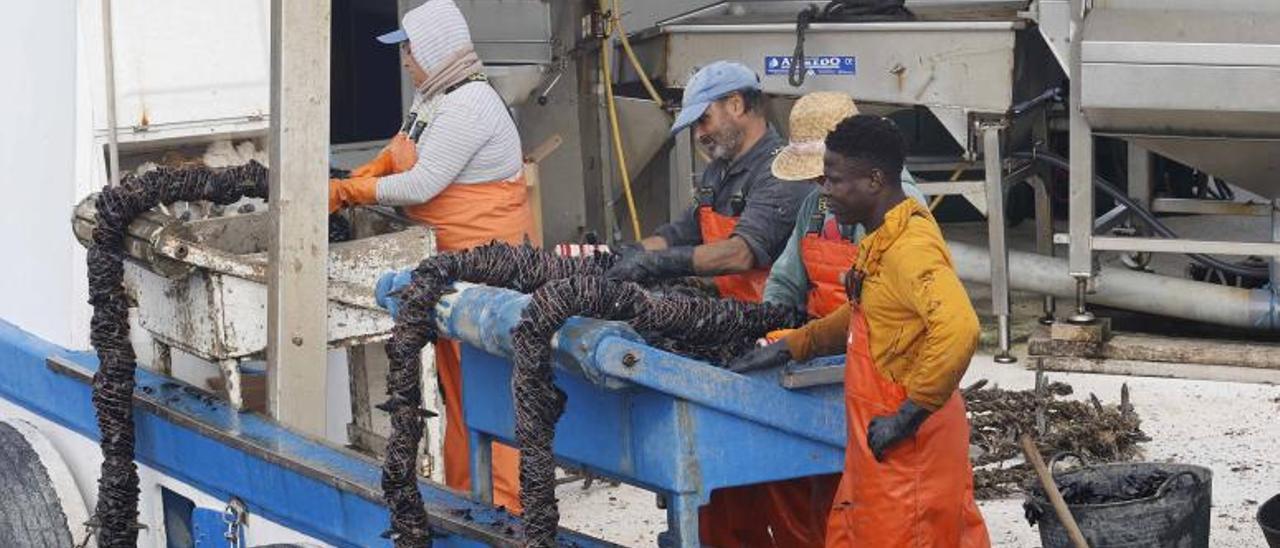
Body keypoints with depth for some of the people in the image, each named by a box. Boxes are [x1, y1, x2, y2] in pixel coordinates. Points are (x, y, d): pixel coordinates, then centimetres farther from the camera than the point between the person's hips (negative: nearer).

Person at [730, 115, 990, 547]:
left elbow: (958, 329, -34)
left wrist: (907, 415, -27)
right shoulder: (882, 240, 13)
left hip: (907, 445, -10)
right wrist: (790, 347, 24)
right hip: (876, 446, 10)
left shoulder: (910, 246, -21)